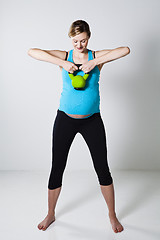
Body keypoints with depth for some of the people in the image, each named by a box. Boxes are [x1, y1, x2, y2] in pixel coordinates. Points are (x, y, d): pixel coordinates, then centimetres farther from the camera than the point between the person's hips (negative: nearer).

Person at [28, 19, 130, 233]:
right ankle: (50, 214, 30)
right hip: (65, 119, 0)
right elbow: (32, 52, -12)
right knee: (57, 169, 7)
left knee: (103, 169, 5)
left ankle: (112, 215, 27)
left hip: (92, 121, 0)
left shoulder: (97, 56, 0)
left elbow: (125, 50, -16)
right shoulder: (64, 56, 0)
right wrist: (63, 63, -20)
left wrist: (95, 63, -22)